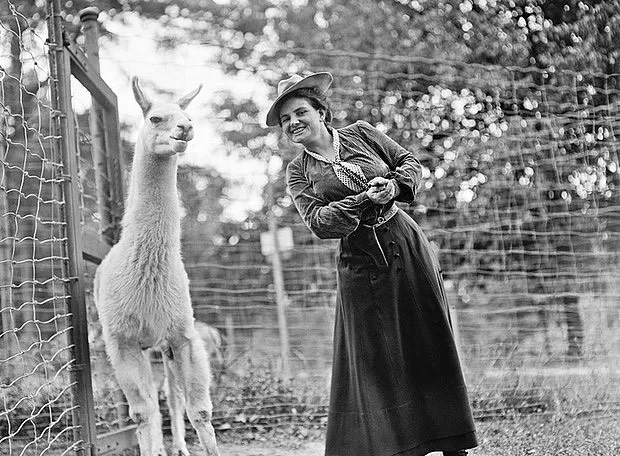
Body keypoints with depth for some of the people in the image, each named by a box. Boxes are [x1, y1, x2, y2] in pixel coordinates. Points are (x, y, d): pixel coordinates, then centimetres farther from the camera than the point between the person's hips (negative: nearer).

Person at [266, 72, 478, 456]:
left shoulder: (361, 133, 5)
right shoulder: (298, 172, 3)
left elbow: (412, 163, 9)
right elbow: (318, 222, -11)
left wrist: (394, 185, -12)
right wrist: (366, 199, -21)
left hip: (407, 247, 1)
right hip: (360, 263, -1)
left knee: (430, 344, 5)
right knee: (371, 358, -1)